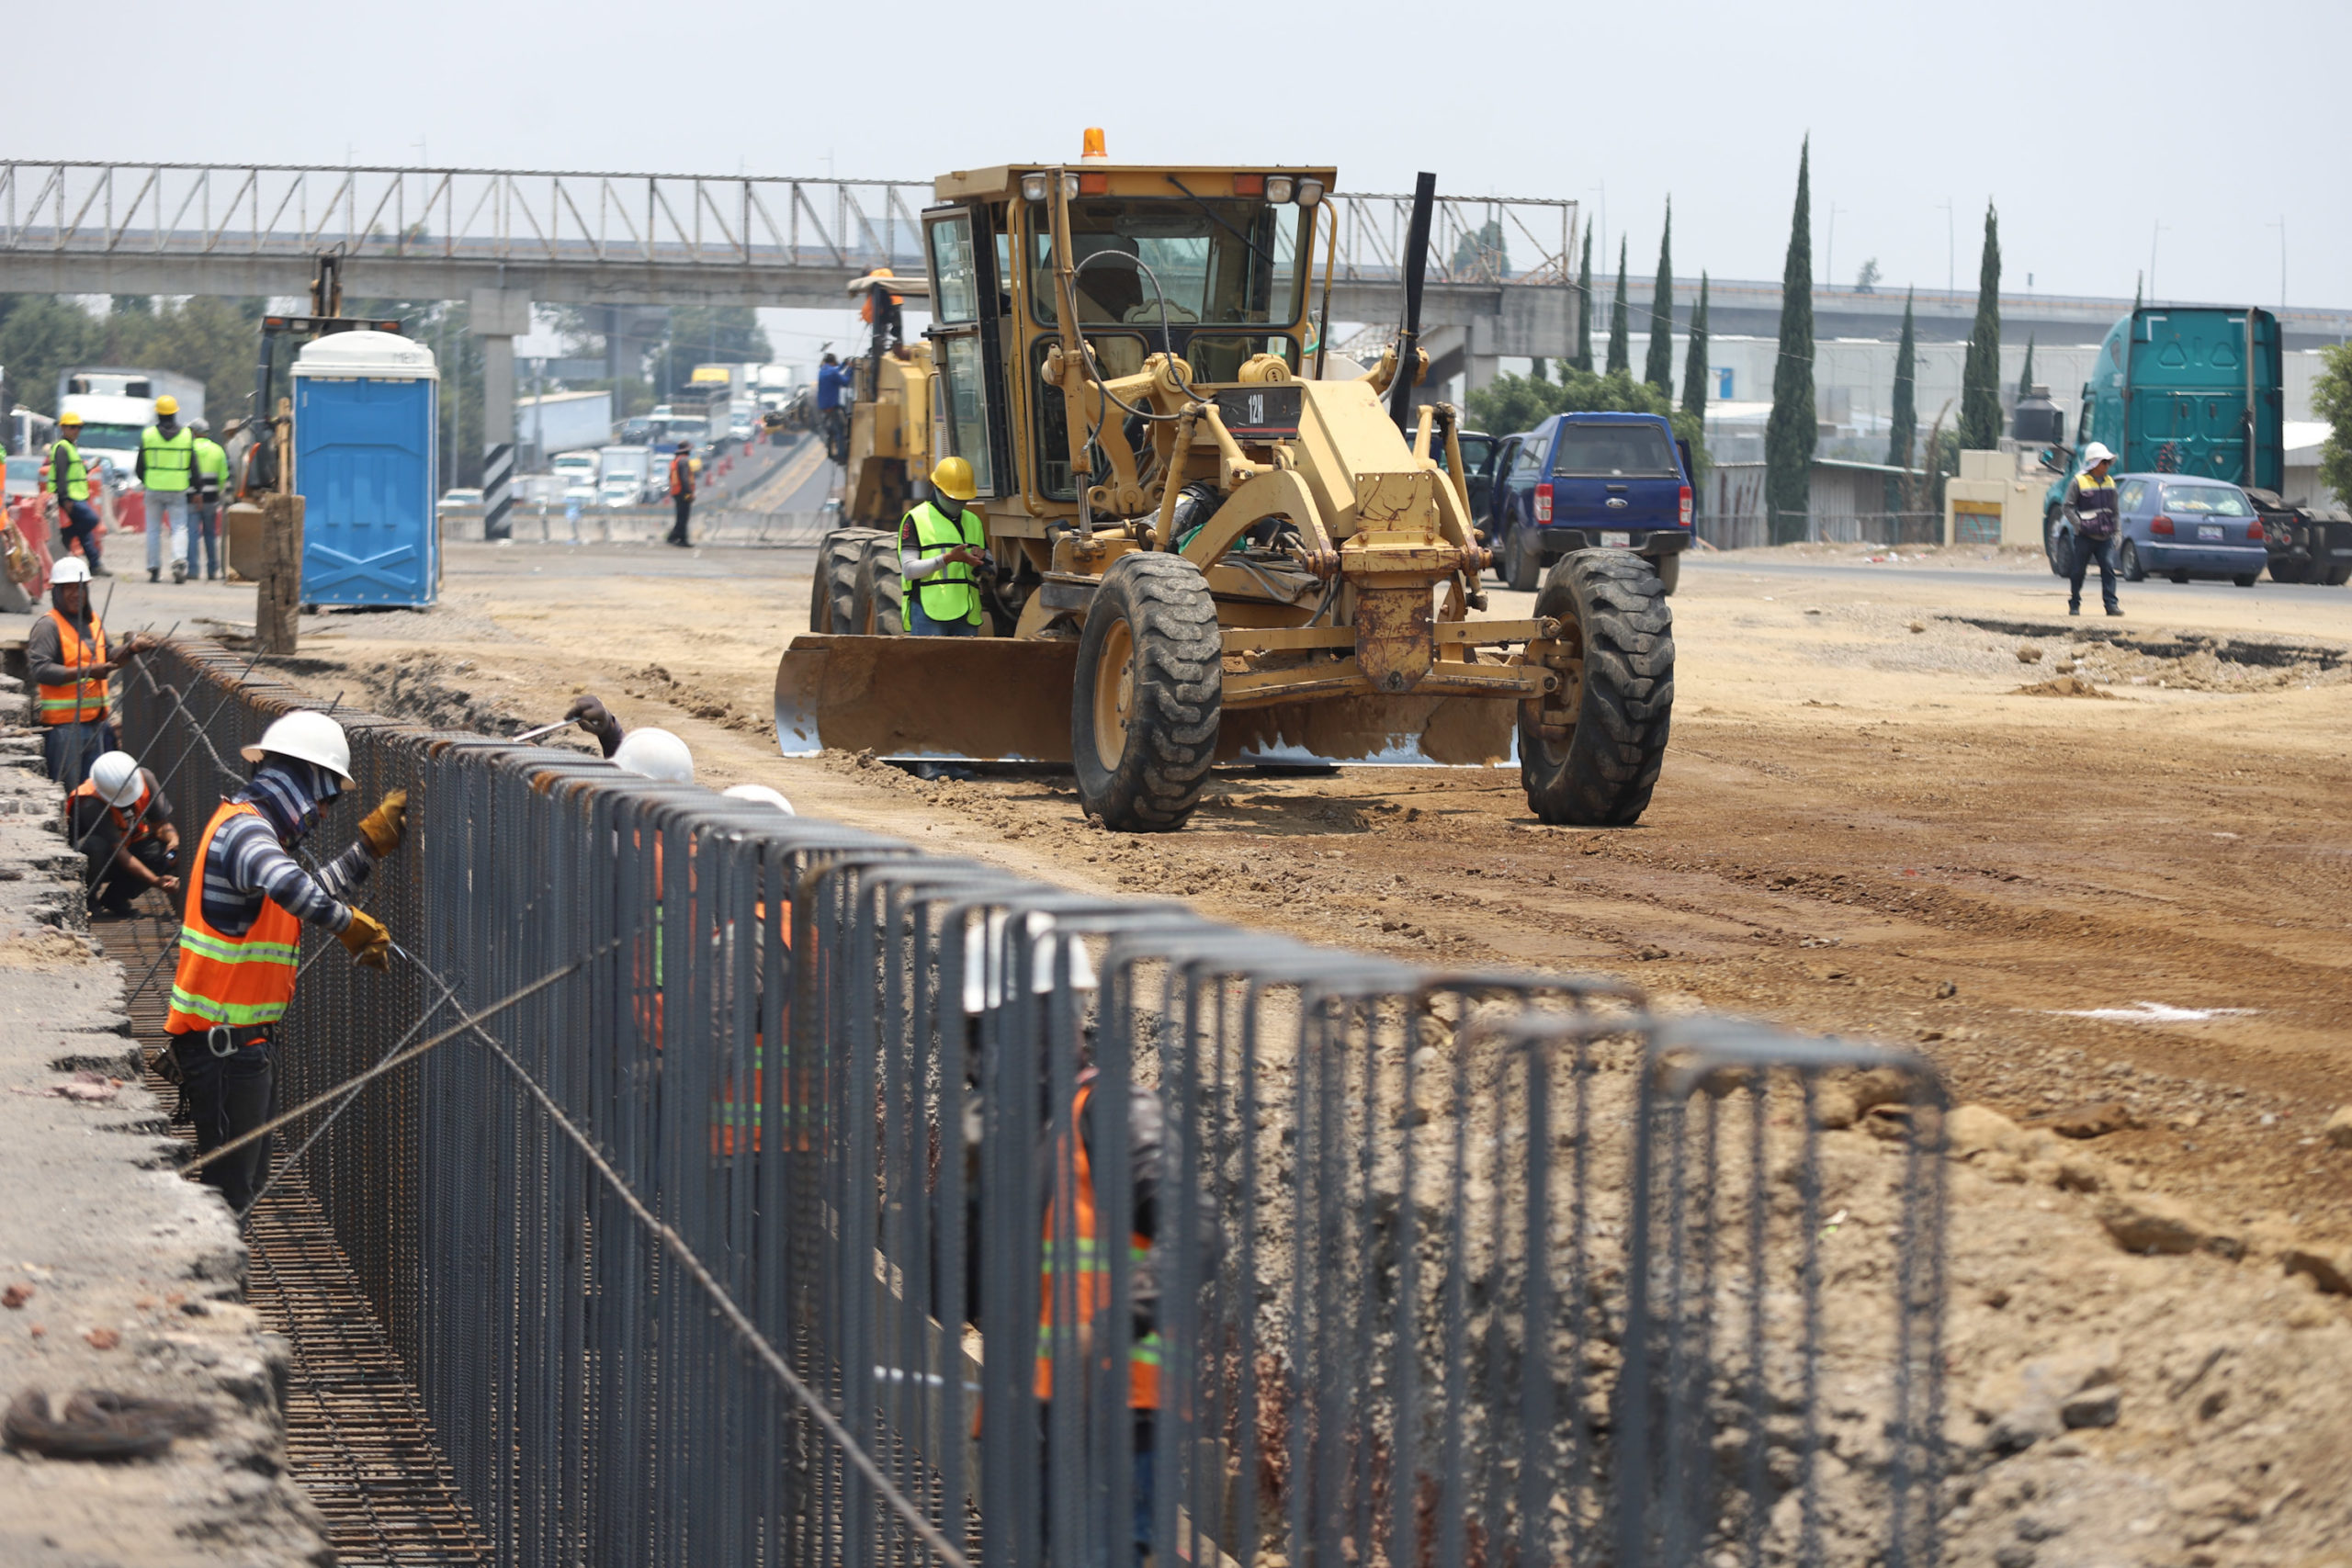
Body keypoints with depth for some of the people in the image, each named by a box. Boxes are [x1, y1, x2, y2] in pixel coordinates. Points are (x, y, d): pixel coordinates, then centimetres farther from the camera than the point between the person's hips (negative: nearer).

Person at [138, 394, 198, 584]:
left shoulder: (147, 435, -2)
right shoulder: (187, 435, -1)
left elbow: (140, 468, 3)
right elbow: (194, 467, 2)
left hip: (154, 489, 0)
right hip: (178, 489, 0)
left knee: (153, 530, 9)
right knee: (179, 528, 1)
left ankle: (154, 568, 9)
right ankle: (179, 560, -21)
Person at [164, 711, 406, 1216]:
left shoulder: (246, 825, 16)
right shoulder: (244, 828, -17)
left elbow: (312, 894, 25)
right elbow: (290, 886, -39)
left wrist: (371, 844, 20)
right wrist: (350, 926, -32)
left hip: (238, 1039, 11)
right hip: (224, 1040, -11)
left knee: (247, 1179, 15)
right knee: (230, 1186, -10)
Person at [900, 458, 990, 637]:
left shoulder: (973, 521, 21)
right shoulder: (916, 519, 1)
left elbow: (989, 571, 24)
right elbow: (909, 569, -8)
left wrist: (981, 560, 0)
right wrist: (948, 559, -16)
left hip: (966, 615, 6)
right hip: (929, 613, -6)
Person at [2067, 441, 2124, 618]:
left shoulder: (2109, 483, 13)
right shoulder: (2079, 482, -3)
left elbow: (2114, 510, 19)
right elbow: (2068, 506, -4)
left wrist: (2116, 531, 13)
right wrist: (2078, 524, -15)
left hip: (2105, 537, 3)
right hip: (2085, 536, -3)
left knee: (2108, 567, -9)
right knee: (2078, 571, 4)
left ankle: (2111, 604, -11)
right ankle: (2074, 604, 17)